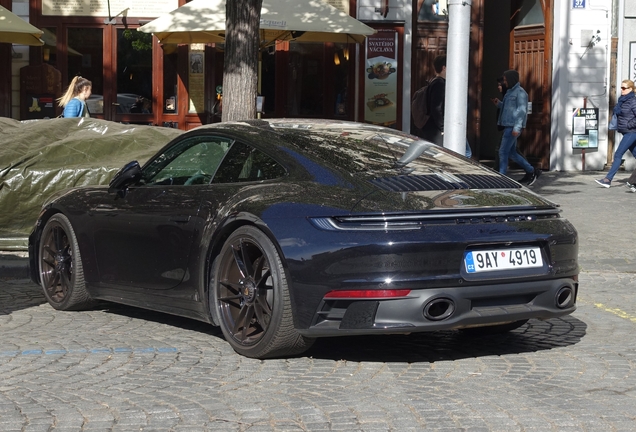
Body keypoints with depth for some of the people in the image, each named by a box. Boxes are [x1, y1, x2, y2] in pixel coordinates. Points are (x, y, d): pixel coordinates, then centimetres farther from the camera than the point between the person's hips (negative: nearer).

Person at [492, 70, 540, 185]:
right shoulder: (510, 92, 19)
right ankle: (531, 171, 20)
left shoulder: (520, 92, -10)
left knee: (503, 151, -10)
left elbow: (521, 110, -16)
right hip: (508, 126, 10)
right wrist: (499, 103, 10)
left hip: (513, 127, -10)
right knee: (511, 153, 13)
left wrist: (517, 128, -23)